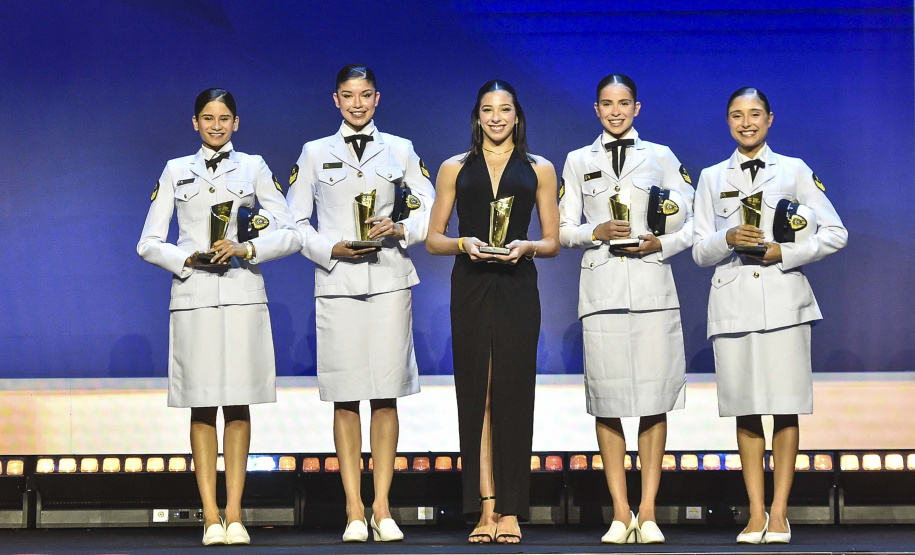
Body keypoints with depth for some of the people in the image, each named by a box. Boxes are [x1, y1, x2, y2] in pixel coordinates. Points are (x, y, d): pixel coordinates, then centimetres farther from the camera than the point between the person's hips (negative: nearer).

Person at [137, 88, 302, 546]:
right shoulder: (176, 171, 11)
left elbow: (291, 234, 5)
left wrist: (246, 249, -10)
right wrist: (188, 259, -7)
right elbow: (148, 243, 9)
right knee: (202, 407, -2)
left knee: (238, 405, -2)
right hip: (193, 297, 0)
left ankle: (234, 514, 0)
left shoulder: (253, 168, 10)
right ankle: (210, 515, -2)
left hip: (242, 295, 0)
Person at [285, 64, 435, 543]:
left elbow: (430, 210, 12)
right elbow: (295, 222, 8)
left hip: (389, 281, 1)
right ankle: (354, 511, 0)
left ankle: (381, 508, 1)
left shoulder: (400, 150, 11)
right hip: (337, 283, 0)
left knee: (385, 394, -3)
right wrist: (331, 249, -7)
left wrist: (400, 230, -7)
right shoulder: (315, 153, 9)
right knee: (345, 397, -3)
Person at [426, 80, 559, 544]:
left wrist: (525, 246, -11)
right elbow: (433, 240, 9)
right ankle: (486, 508, 1)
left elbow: (553, 242, 9)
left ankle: (511, 510, 2)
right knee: (476, 396, -1)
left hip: (517, 290, 0)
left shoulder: (538, 170, 10)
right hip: (471, 290, 1)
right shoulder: (455, 169, 11)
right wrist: (463, 244, -11)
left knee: (512, 396, -2)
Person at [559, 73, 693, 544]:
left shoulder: (661, 158, 12)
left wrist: (662, 243, -7)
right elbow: (562, 230, 11)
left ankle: (647, 514, -1)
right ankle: (620, 514, 2)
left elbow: (693, 223, 10)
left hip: (652, 286, 0)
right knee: (607, 402, -3)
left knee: (654, 400, -5)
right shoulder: (578, 161, 13)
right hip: (601, 288, 1)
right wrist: (596, 232, -7)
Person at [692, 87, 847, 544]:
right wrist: (728, 240, -10)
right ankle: (755, 513, 5)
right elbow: (699, 251, 10)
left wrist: (785, 252, -8)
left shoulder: (794, 171, 8)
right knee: (745, 411, 1)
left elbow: (835, 233, 4)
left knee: (785, 408, -5)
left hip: (784, 299, -1)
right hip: (733, 301, 2)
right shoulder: (712, 178, 13)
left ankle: (779, 512, -1)